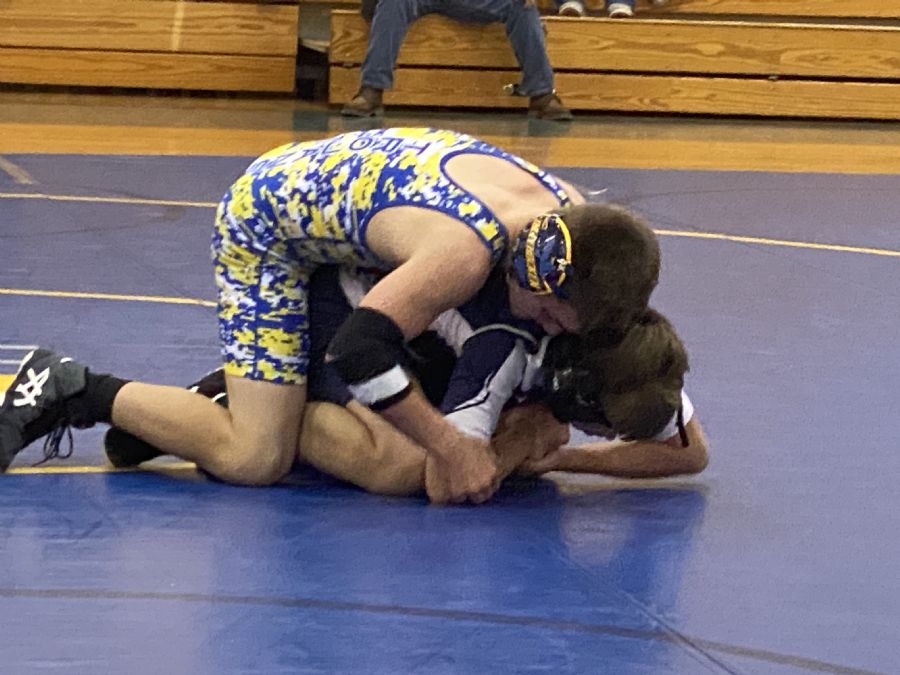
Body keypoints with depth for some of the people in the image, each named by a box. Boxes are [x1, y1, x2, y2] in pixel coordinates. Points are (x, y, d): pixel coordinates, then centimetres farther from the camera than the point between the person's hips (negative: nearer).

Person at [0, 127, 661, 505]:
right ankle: (75, 392, -3)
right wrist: (450, 446, -36)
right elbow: (360, 352, -40)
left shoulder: (572, 216, -15)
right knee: (254, 458, -16)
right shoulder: (464, 250, -40)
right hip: (266, 224, -9)